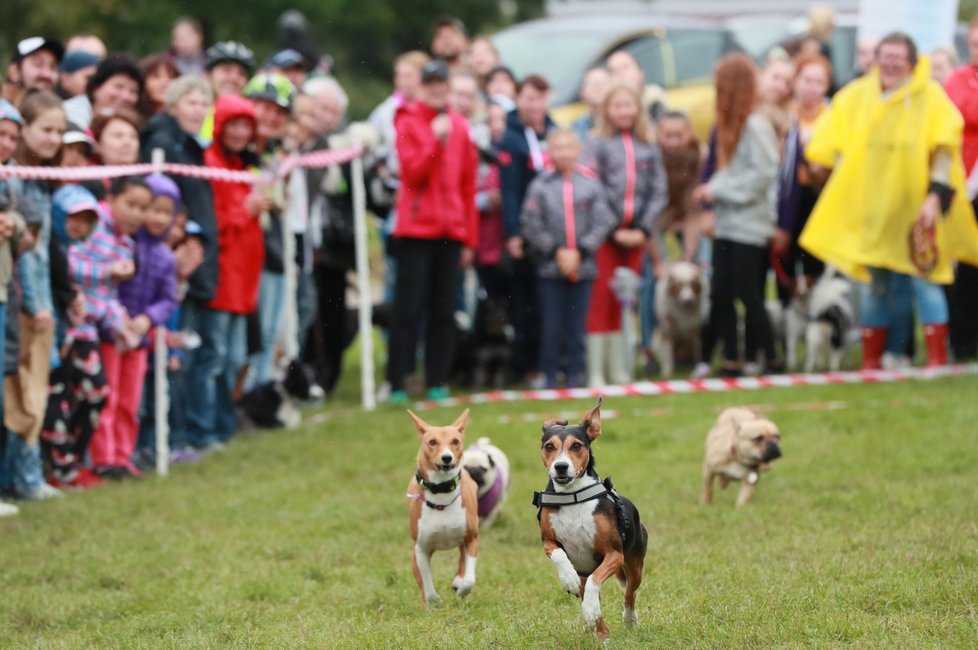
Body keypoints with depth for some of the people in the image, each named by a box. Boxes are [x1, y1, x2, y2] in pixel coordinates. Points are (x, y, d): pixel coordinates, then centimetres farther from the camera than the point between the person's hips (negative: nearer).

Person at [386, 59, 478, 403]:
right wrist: (436, 139, -19)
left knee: (444, 311, 4)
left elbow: (468, 184, 12)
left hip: (450, 231, 4)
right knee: (409, 309, -5)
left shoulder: (459, 126, 11)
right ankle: (396, 384, -3)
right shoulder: (408, 123, 0)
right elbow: (413, 172, -12)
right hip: (415, 229, -4)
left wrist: (469, 238, 9)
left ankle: (437, 382, 9)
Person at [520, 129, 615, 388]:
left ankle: (575, 374, 13)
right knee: (551, 325, 1)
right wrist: (556, 251, -7)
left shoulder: (591, 184, -1)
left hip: (582, 266, 1)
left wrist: (579, 252, -8)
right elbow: (531, 224, -3)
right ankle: (549, 375, 8)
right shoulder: (540, 185, -2)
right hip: (550, 267, -1)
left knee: (577, 325, 5)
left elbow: (603, 223, -2)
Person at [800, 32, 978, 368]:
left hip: (915, 210, -3)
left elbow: (944, 151, -6)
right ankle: (871, 362, 12)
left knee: (924, 281, -7)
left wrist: (935, 197, -15)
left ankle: (937, 359, -4)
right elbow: (832, 145, 15)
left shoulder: (931, 97, -1)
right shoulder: (857, 96, 7)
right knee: (875, 285, 6)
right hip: (871, 209, 3)